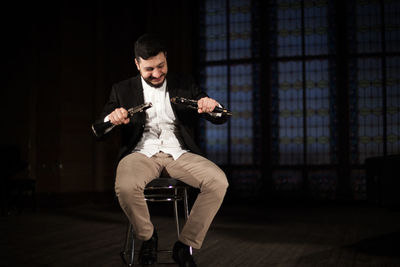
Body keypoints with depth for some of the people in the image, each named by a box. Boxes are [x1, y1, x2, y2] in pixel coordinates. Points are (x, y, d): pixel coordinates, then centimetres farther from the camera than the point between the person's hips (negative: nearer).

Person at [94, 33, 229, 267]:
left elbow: (222, 118, 8)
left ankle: (185, 245, -8)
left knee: (219, 181, -27)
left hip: (179, 154, 1)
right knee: (125, 186, -36)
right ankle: (148, 237, -4)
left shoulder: (184, 85, 12)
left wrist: (213, 106, -17)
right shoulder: (123, 90, 10)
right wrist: (111, 119, -20)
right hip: (142, 153, -1)